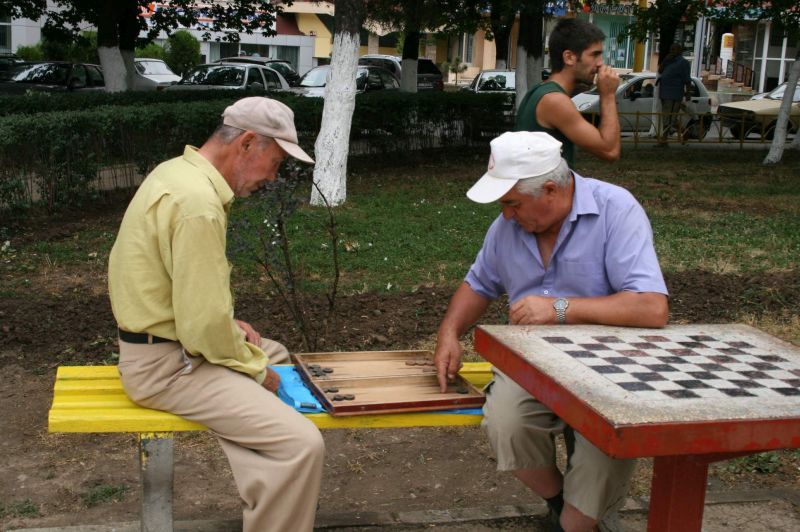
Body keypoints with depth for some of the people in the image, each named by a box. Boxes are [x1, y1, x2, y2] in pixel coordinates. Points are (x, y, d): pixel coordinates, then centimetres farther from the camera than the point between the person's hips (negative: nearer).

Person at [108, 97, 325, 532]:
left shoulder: (177, 172, 7)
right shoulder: (198, 203, -26)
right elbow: (204, 327, -26)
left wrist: (228, 326, 10)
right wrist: (255, 368, -10)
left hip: (168, 337, 11)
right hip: (167, 365, -11)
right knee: (301, 445, -20)